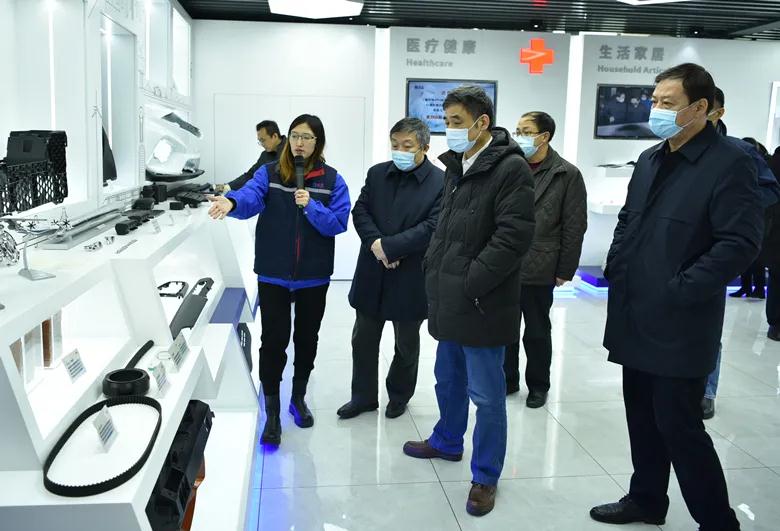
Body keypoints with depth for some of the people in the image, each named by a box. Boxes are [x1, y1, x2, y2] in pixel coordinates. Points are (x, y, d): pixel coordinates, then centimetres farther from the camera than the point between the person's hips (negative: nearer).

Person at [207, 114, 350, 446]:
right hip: (273, 274, -1)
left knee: (306, 338, 16)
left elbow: (339, 223, -8)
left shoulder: (332, 180, 1)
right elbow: (251, 197, -22)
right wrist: (231, 202, -44)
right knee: (274, 341, -1)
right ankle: (272, 413, 14)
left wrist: (311, 207, -23)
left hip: (313, 276, 2)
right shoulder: (269, 173, -2)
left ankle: (298, 398, 37)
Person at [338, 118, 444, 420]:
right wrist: (374, 243, -17)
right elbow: (360, 211, 1)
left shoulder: (442, 182, -11)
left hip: (411, 278, -4)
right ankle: (363, 396, 30)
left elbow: (432, 228, -19)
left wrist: (388, 246, -20)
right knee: (363, 339, 13)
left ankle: (399, 395, 36)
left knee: (406, 344, 15)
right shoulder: (377, 174, 4)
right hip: (372, 274, 4)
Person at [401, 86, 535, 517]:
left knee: (486, 394, 4)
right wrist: (435, 272, 10)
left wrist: (470, 283, -21)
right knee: (448, 379, 24)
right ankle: (447, 441, 46)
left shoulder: (510, 168, -15)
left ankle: (485, 476, 20)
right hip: (449, 300, 9)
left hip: (482, 304, -9)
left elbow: (514, 235, -22)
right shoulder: (456, 166, 13)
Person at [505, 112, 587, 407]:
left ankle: (538, 386, 29)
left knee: (537, 332, 12)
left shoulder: (567, 175, -5)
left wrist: (565, 270, -7)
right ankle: (508, 380, 31)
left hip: (538, 270, -3)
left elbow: (574, 227, -6)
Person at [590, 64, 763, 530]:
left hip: (679, 325, -8)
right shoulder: (650, 160, 13)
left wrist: (680, 289, -22)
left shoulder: (730, 163, -12)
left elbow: (741, 242, -20)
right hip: (636, 317, 8)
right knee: (643, 418, 18)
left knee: (679, 426, 0)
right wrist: (617, 268, 9)